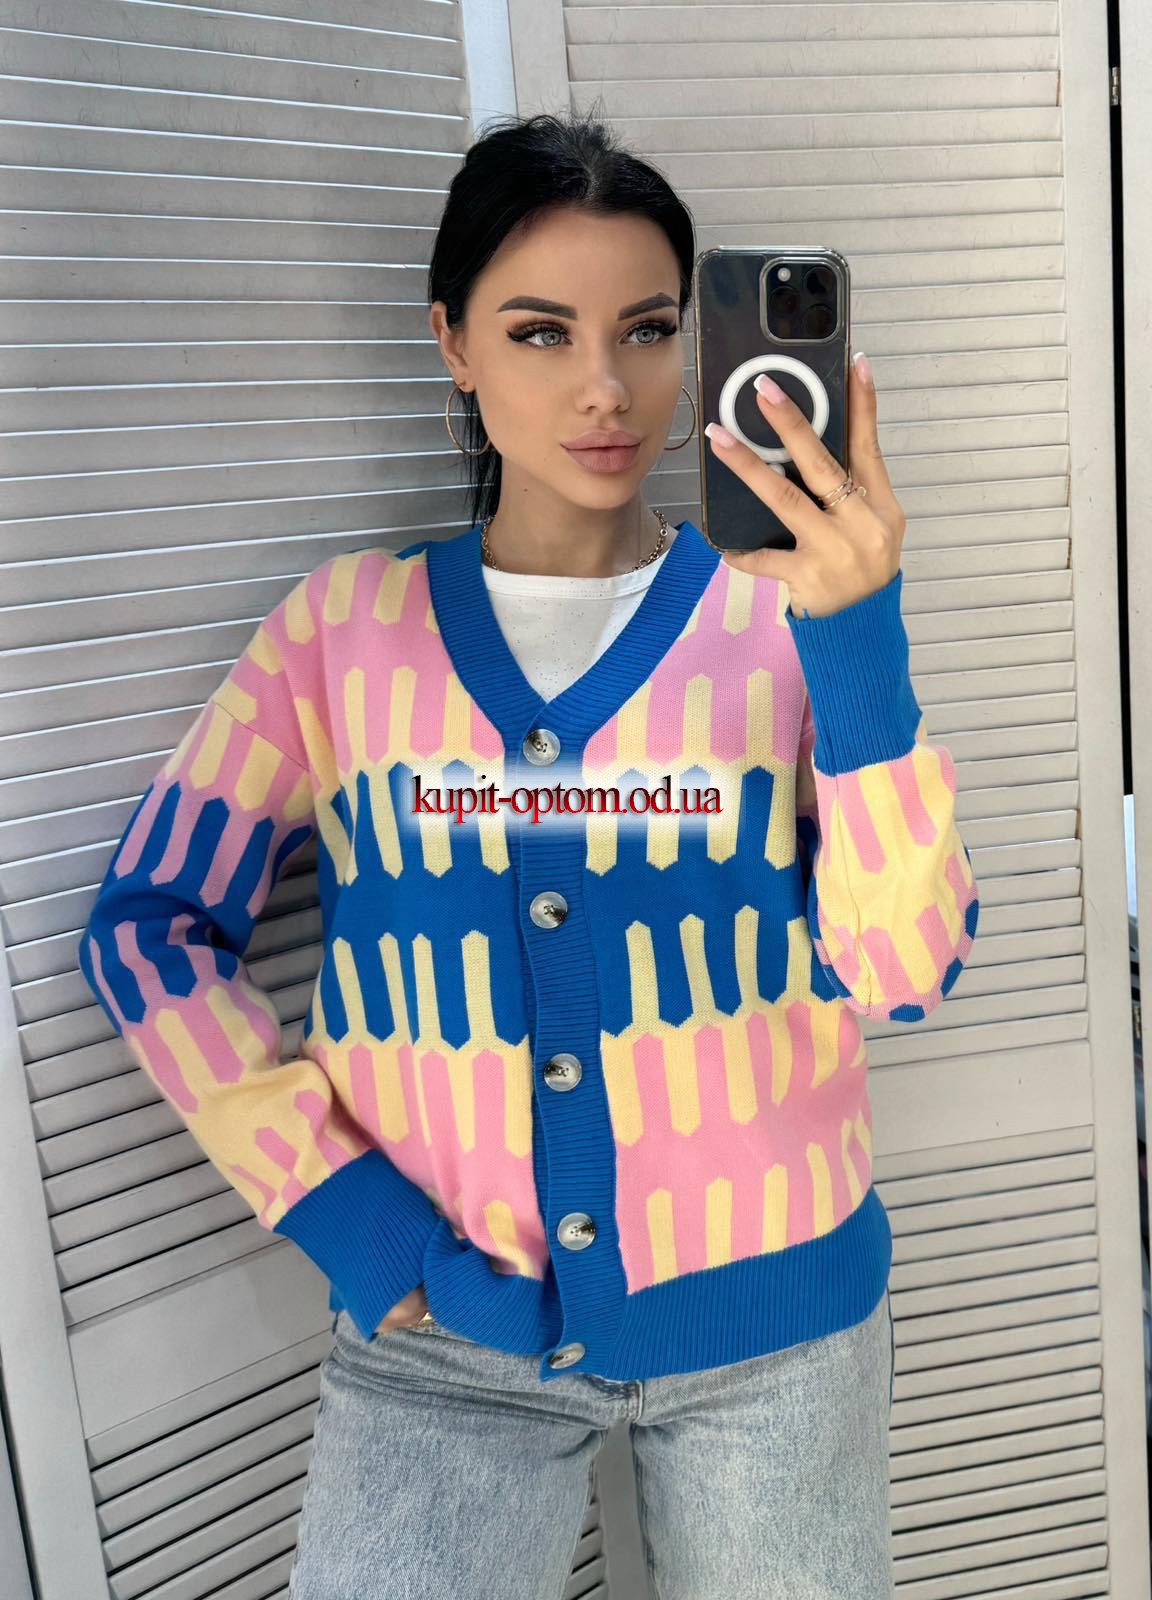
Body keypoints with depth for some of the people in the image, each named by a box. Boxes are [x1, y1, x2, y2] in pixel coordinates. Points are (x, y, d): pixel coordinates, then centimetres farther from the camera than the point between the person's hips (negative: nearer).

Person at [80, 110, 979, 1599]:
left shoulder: (780, 608, -4)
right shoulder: (347, 624, -1)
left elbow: (906, 966, -14)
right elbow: (150, 924, -1)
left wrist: (855, 631, -26)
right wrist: (342, 1211, -8)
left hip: (769, 1312, 1)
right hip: (449, 1330, 0)